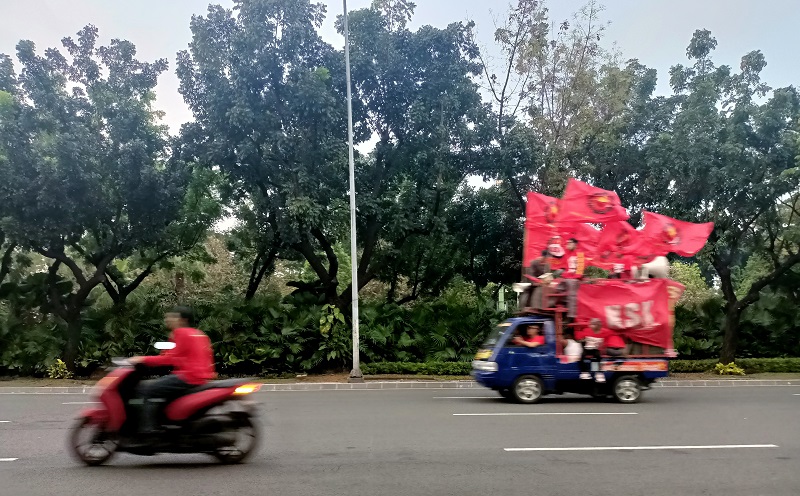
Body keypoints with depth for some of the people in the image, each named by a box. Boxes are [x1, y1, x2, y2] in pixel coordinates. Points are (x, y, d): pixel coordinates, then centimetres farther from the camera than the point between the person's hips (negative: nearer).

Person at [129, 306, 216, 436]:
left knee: (146, 388, -7)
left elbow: (169, 359, -11)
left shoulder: (181, 333, -6)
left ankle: (147, 430, -14)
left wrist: (142, 360, -7)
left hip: (189, 377, -10)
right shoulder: (199, 334, 19)